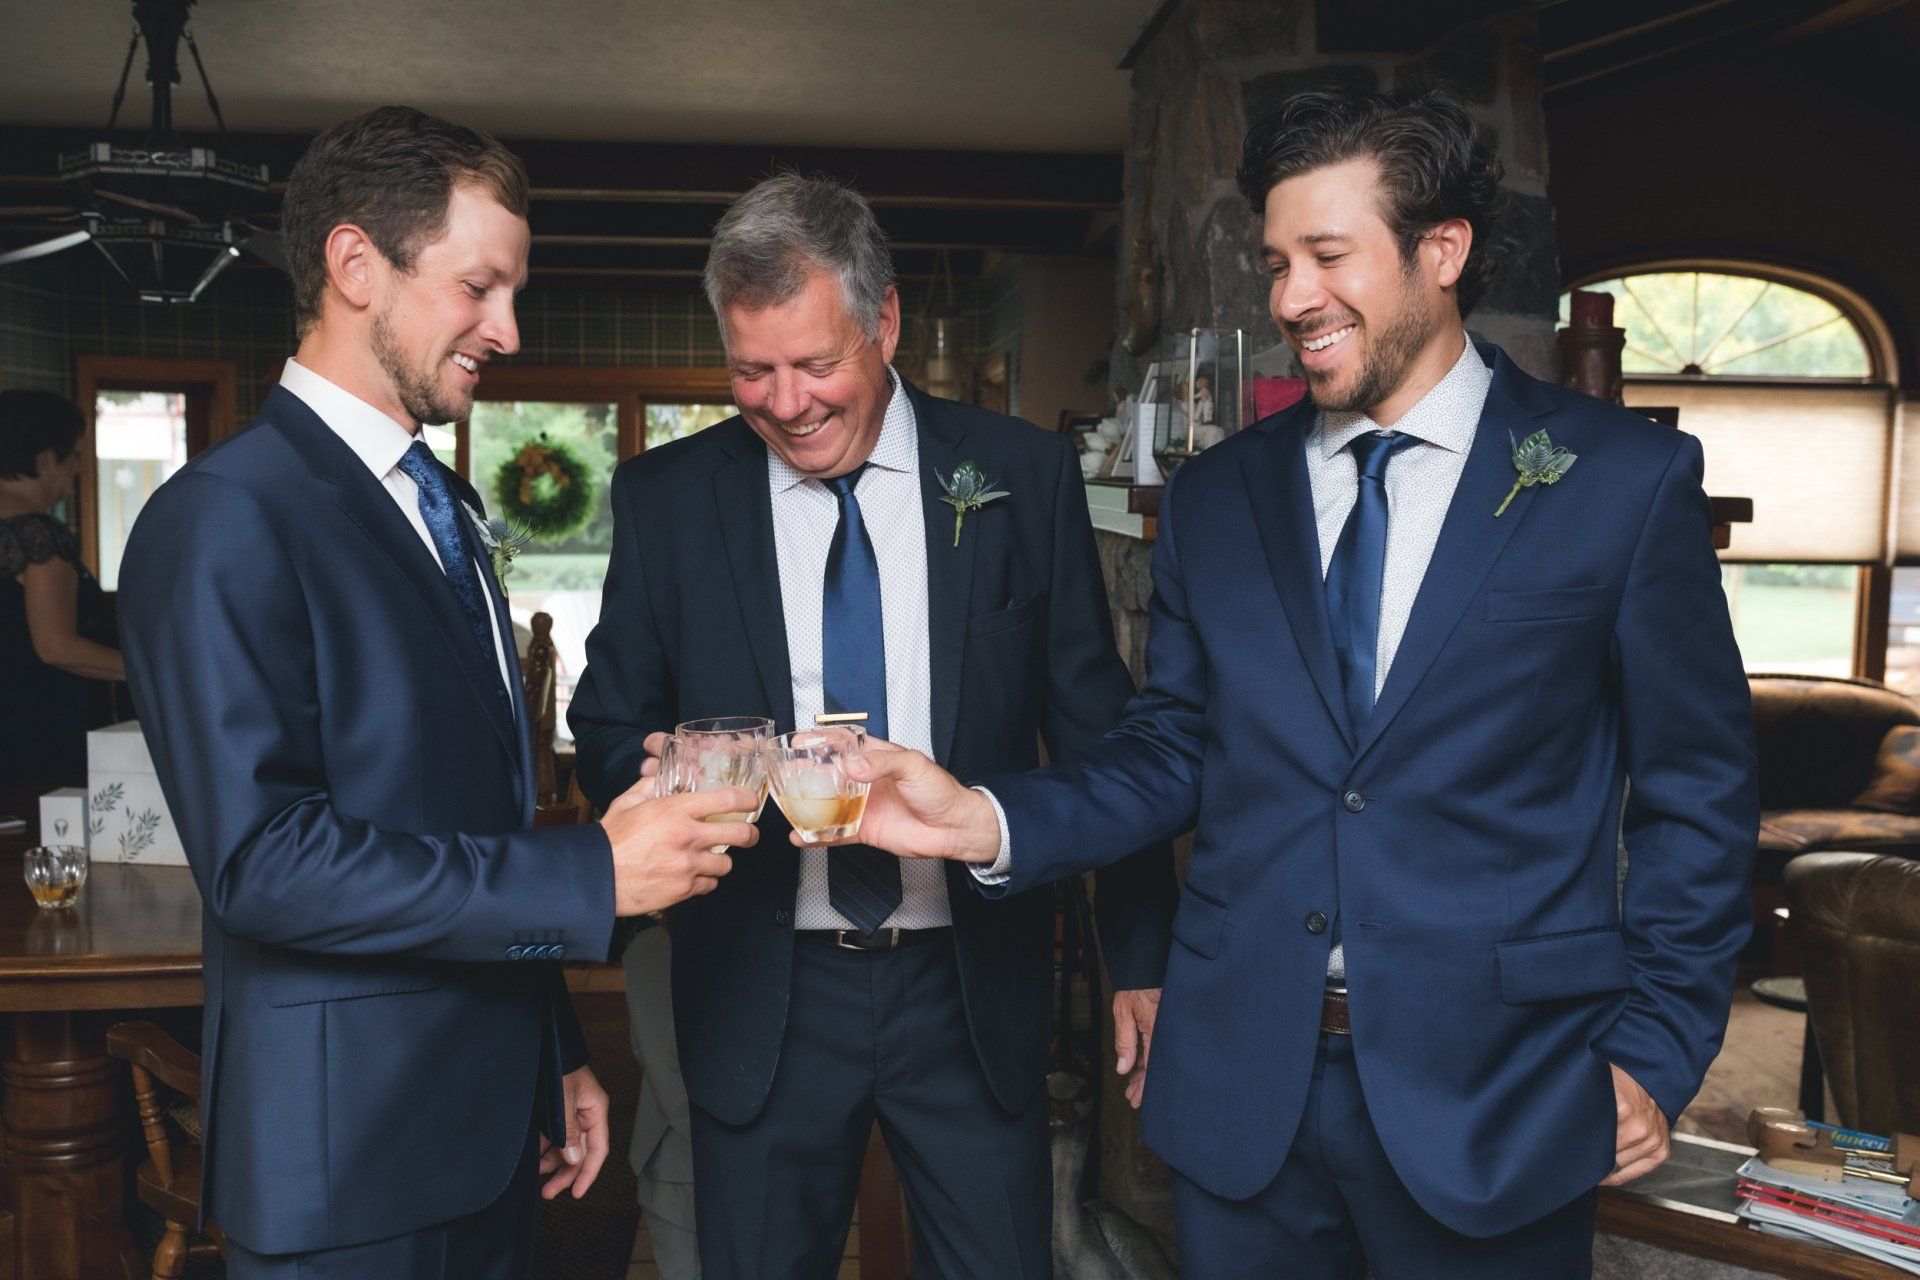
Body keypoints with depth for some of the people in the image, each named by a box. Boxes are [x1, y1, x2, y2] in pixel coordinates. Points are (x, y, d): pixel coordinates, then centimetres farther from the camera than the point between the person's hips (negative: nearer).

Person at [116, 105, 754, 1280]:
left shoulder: (440, 504, 12)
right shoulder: (226, 520, -16)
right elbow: (266, 861, -23)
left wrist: (557, 1053, 16)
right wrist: (592, 874, -23)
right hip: (350, 1159, -7)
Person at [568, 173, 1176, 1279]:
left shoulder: (1022, 474, -2)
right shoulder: (666, 499, 0)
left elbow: (1098, 729, 2)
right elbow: (608, 726, 6)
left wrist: (1142, 958, 1)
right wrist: (654, 766, -18)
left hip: (978, 987, 0)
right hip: (764, 993, 1)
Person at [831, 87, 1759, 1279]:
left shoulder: (1628, 479, -4)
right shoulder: (1215, 496, 5)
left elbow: (1697, 787, -1)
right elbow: (1174, 750, 6)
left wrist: (1657, 1048, -3)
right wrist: (986, 820, -9)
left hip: (1493, 1094, -2)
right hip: (1241, 1086, 3)